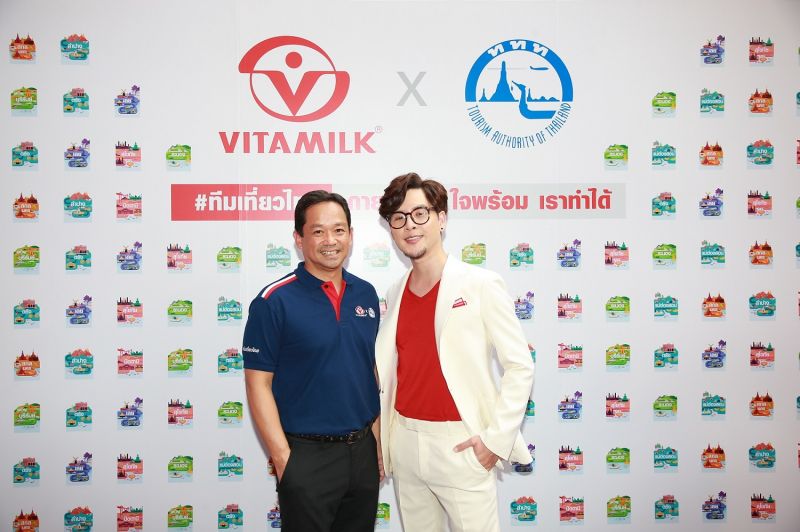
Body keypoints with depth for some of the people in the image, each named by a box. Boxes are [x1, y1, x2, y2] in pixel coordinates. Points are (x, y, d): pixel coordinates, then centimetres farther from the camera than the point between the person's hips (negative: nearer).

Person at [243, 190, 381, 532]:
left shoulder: (366, 294, 5)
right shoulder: (274, 301, -11)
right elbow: (258, 384, -10)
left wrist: (380, 439, 9)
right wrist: (283, 458, -13)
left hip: (364, 451, 5)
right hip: (307, 455, -5)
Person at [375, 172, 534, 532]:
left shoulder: (480, 285, -8)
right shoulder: (396, 293, 8)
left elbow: (519, 366, -9)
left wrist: (496, 437, -13)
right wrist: (383, 436, 8)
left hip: (461, 444, -5)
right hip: (405, 442, 5)